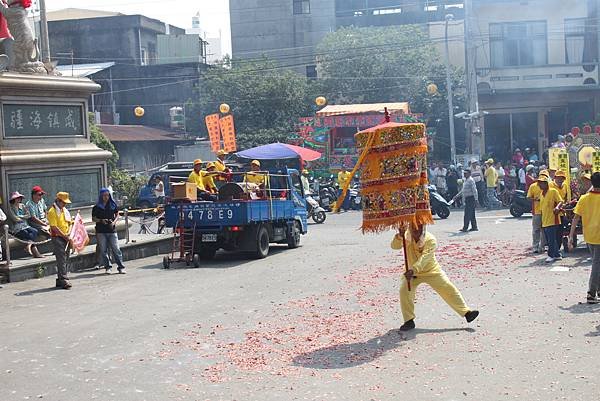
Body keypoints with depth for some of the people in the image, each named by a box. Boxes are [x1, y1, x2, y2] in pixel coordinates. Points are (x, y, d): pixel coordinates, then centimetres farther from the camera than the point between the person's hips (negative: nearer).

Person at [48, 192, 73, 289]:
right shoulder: (52, 211, -10)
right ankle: (63, 280, -12)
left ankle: (60, 280, 16)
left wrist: (70, 236, 5)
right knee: (61, 260, -11)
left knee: (65, 260, 9)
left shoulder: (65, 210, 15)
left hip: (66, 238, 8)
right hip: (57, 238, -8)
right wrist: (66, 237, -16)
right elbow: (54, 228, -15)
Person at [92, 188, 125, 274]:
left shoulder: (113, 205, 6)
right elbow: (93, 219, 6)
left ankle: (121, 267, 0)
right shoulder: (96, 207, 2)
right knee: (103, 250, 3)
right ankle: (108, 267, 13)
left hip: (112, 230, 0)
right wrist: (101, 220, -12)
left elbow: (117, 215, 14)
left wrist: (114, 222, -5)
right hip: (101, 231, 0)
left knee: (116, 249, -3)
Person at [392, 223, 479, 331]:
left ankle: (466, 312, 6)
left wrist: (413, 269, -54)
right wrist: (398, 238, -54)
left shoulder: (430, 239, -24)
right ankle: (409, 321, -7)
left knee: (449, 289, -6)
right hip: (412, 272, 1)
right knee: (404, 290, -20)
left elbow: (424, 258, -38)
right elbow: (395, 246, -30)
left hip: (432, 271, -1)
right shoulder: (407, 237, -14)